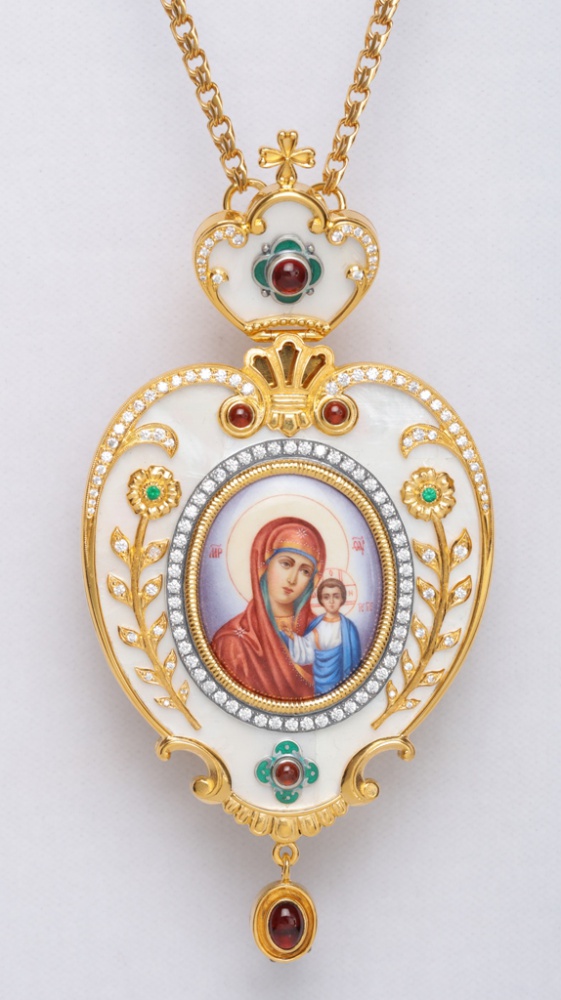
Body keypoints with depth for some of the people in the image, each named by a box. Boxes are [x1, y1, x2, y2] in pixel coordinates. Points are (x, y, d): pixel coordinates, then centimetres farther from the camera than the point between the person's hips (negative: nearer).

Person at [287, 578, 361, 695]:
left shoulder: (348, 627, -6)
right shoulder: (315, 625, 0)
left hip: (341, 681, -2)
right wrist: (292, 636, -19)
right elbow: (306, 654, -8)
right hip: (320, 681, 2)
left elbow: (354, 661, -3)